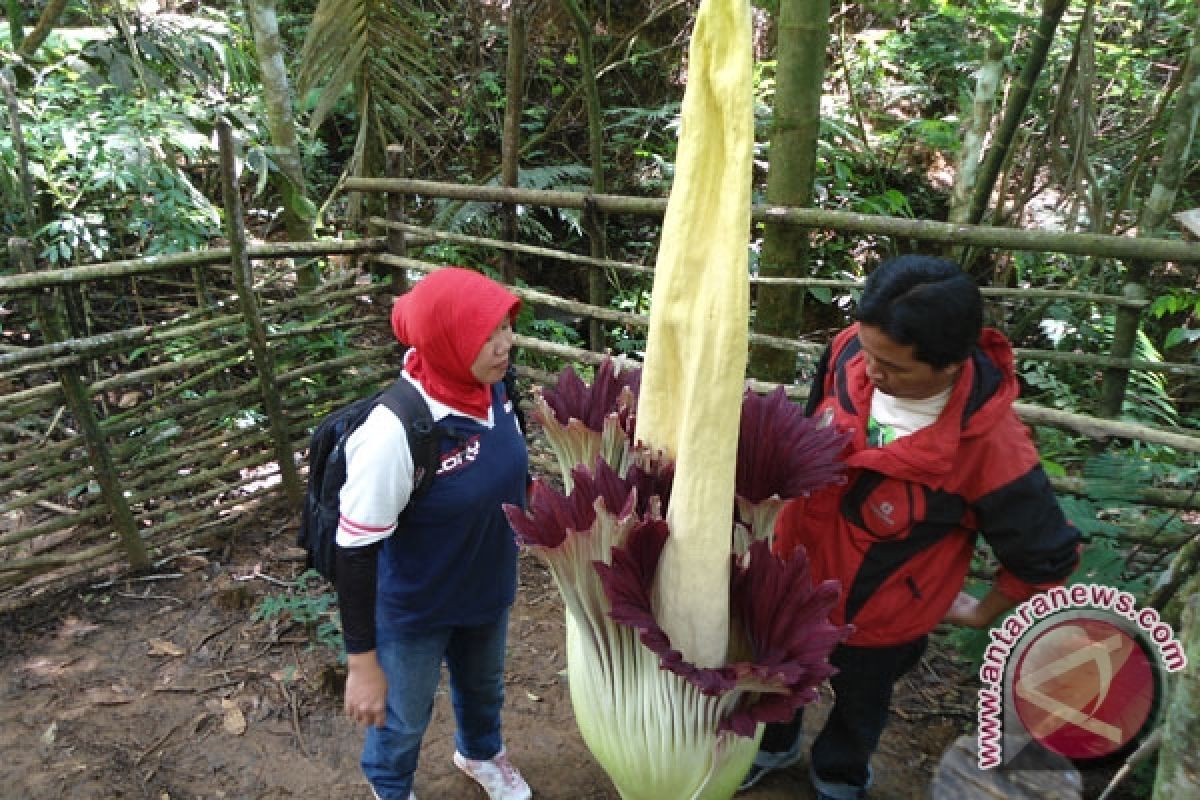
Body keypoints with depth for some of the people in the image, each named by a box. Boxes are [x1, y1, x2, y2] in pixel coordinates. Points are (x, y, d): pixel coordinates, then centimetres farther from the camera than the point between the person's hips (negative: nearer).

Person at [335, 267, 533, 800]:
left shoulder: (492, 391, -15)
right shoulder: (395, 432, -34)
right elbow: (354, 552, -25)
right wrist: (362, 663, -19)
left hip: (486, 589, 6)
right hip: (414, 612, -5)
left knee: (484, 686, 31)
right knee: (404, 718, 22)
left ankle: (478, 752, 64)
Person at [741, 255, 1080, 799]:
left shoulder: (993, 447, -36)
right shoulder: (849, 352, -24)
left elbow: (1047, 556, -18)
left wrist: (983, 613, -4)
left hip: (877, 614, -3)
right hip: (793, 572, 4)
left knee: (856, 703, 28)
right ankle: (772, 745, 64)